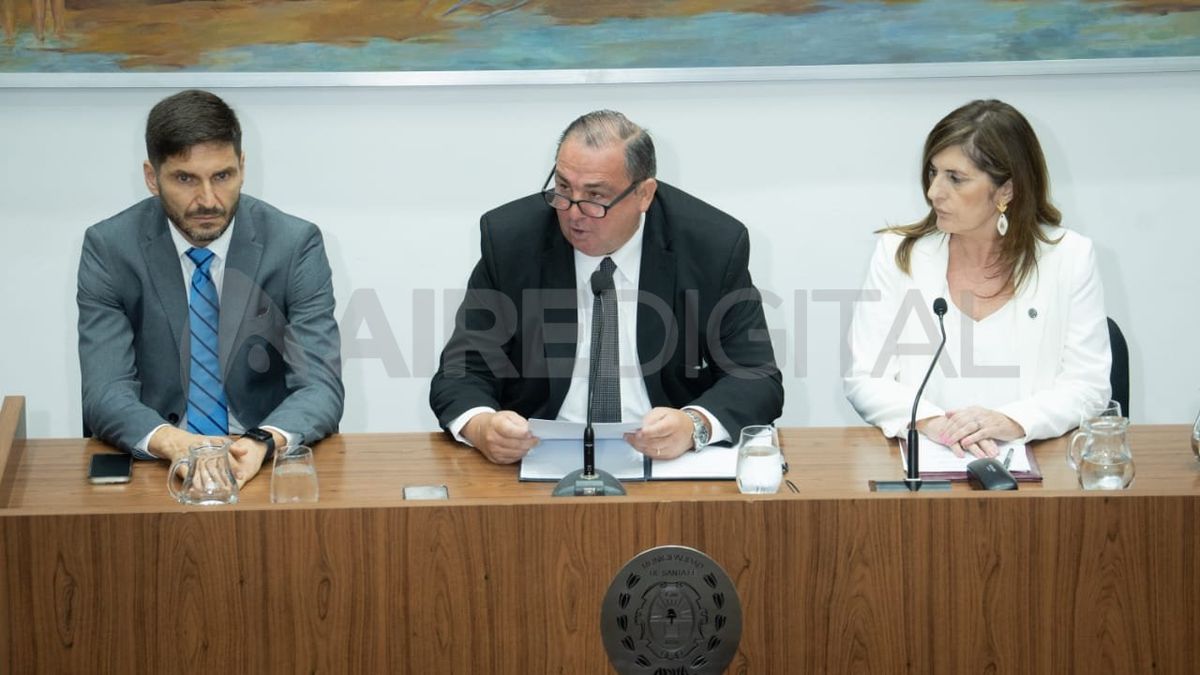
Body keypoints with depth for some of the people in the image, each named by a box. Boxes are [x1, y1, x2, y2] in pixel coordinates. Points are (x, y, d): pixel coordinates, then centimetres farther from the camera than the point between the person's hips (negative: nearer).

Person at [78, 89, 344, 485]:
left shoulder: (295, 245, -3)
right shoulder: (110, 248, -2)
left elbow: (321, 387, -8)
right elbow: (106, 393, -10)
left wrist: (264, 442, -30)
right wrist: (174, 443, -31)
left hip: (268, 465, 0)